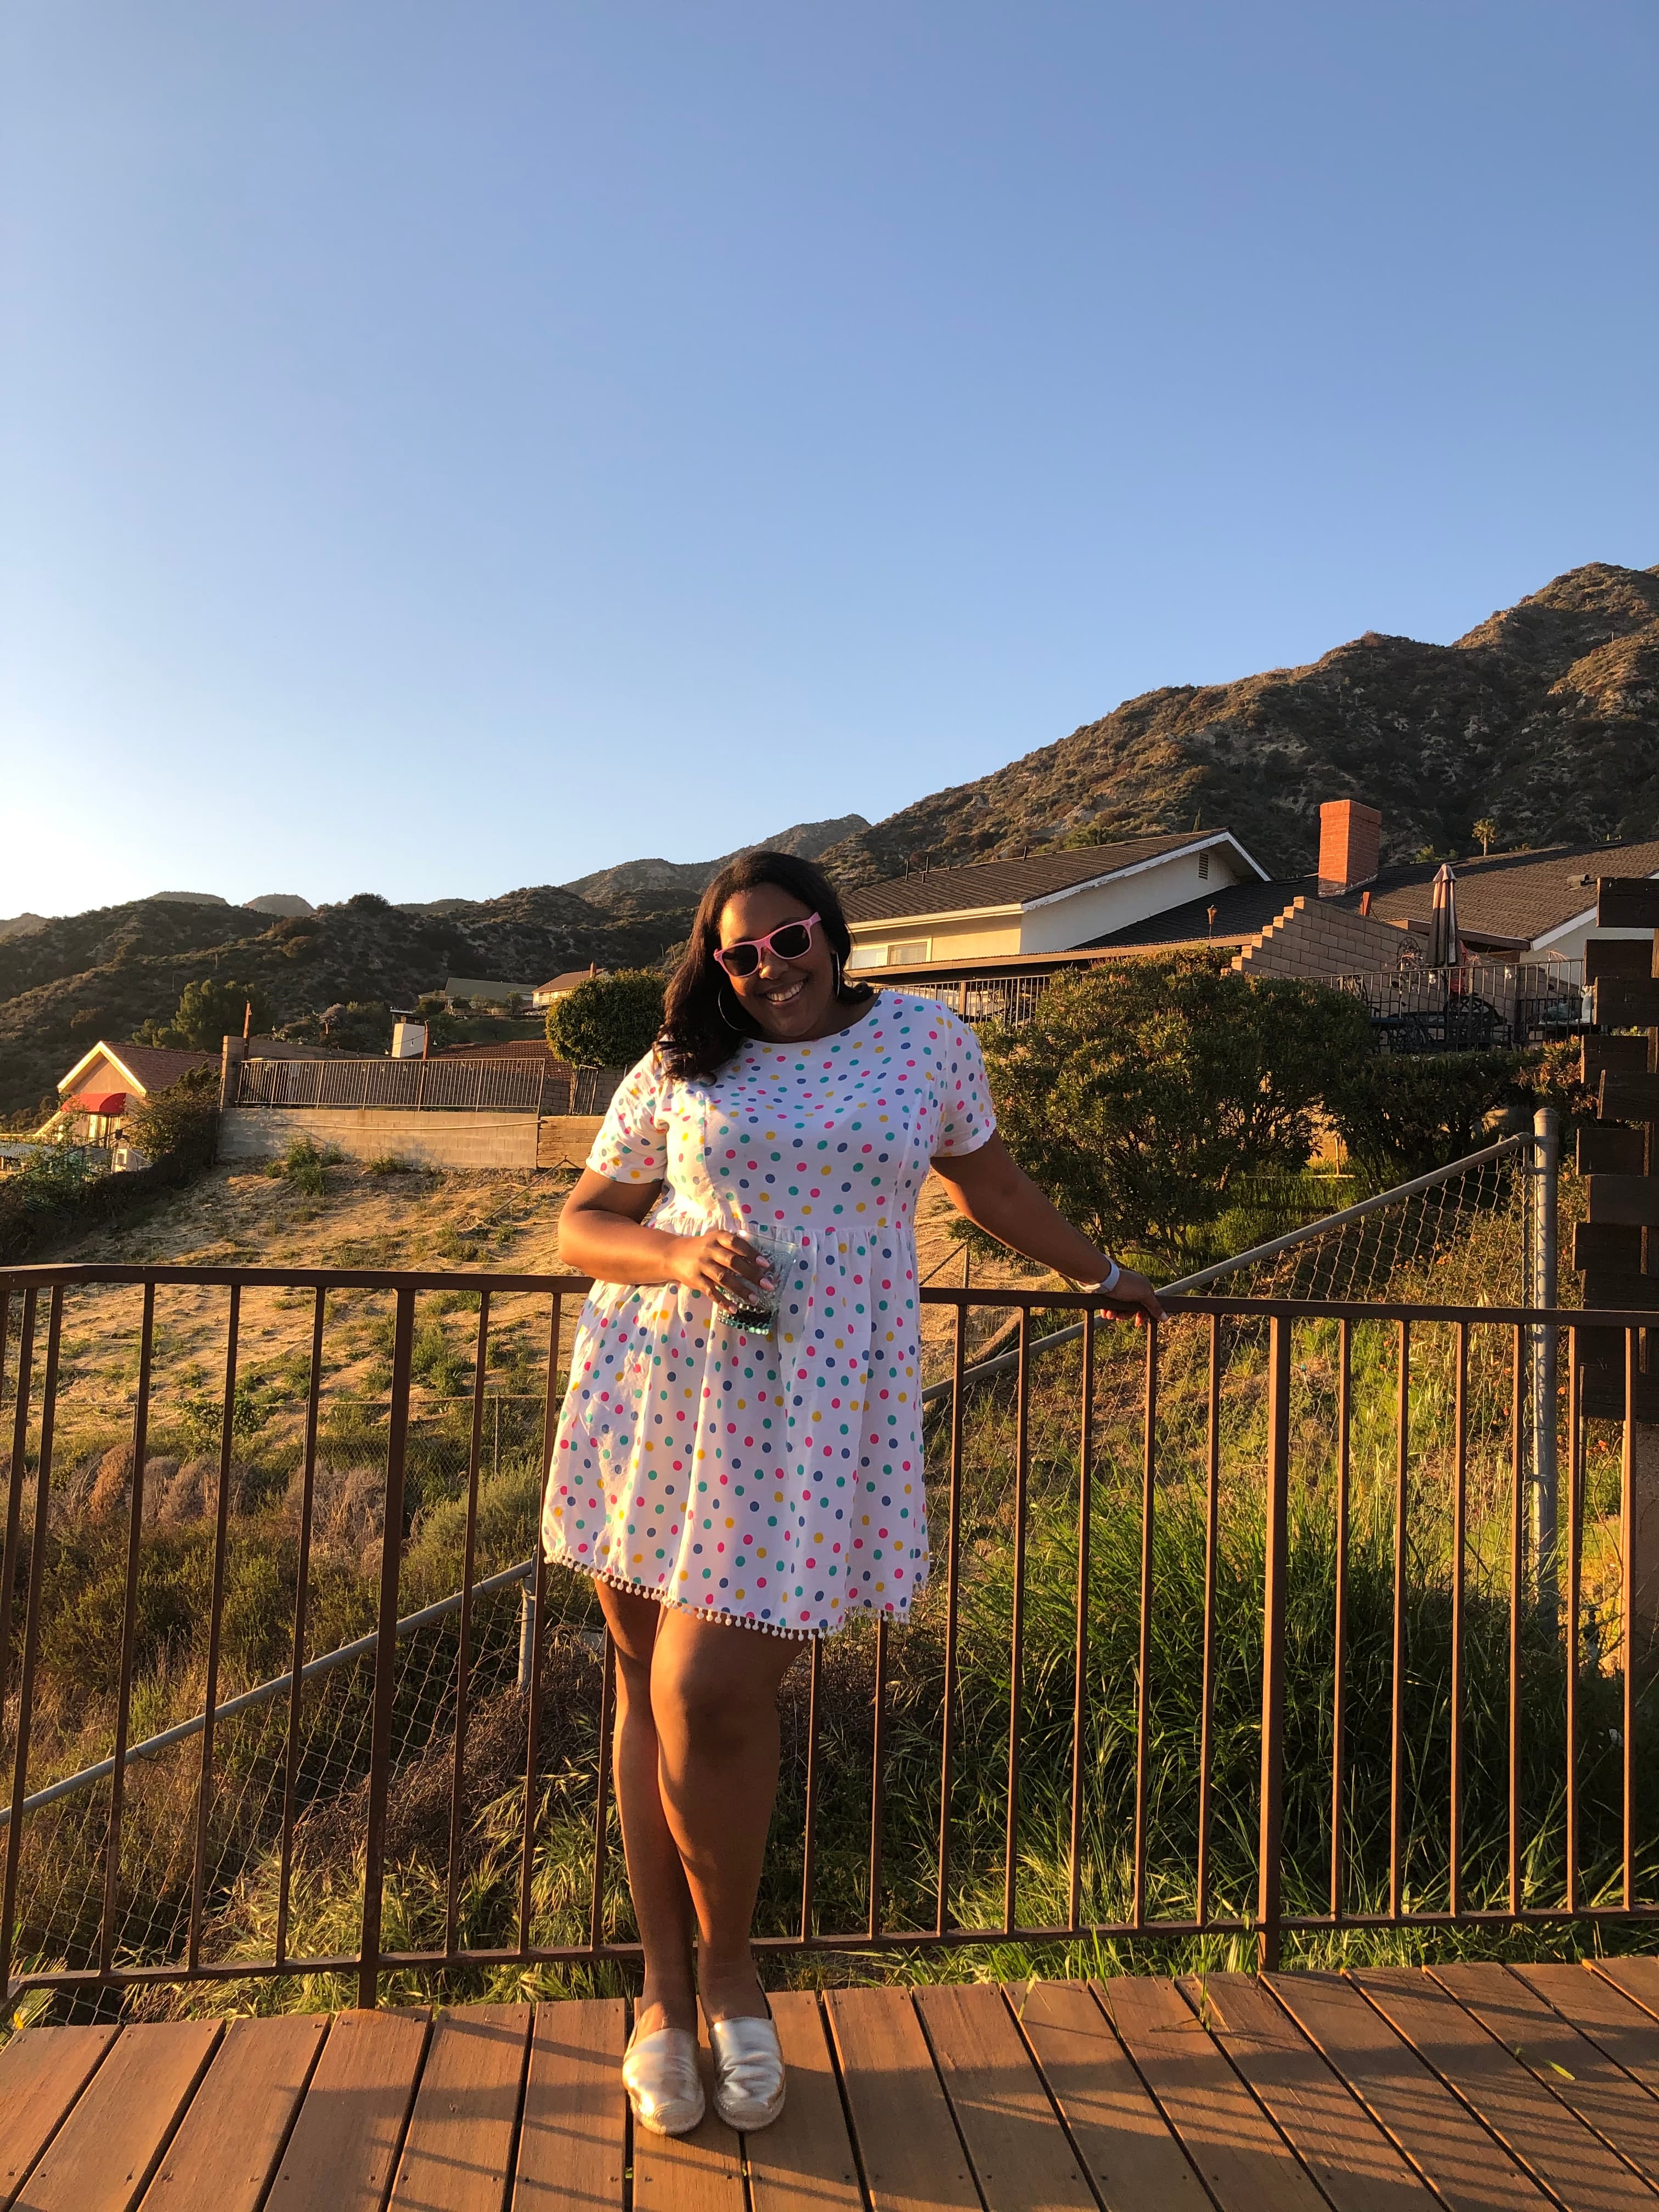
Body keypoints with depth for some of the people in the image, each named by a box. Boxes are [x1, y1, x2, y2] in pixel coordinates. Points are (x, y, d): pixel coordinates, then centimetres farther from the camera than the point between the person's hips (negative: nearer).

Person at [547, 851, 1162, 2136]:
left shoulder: (926, 1039, 8)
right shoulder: (678, 1071, 8)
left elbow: (988, 1180, 22)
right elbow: (581, 1227, 10)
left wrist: (1101, 1277, 32)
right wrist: (680, 1257, -11)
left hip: (812, 1412, -2)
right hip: (656, 1391, 3)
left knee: (712, 1697, -9)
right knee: (652, 1691, 8)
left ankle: (730, 1966, 20)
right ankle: (665, 1986, 28)